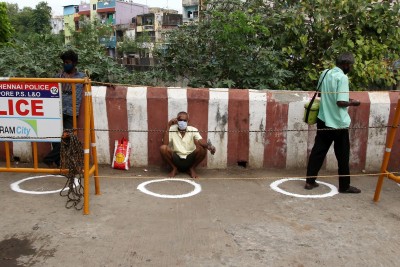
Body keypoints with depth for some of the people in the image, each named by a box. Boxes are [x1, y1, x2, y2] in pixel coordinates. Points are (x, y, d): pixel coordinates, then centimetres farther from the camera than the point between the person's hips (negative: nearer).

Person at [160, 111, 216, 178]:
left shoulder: (193, 130, -2)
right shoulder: (171, 129, -3)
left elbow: (201, 141, -18)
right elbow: (165, 144, -18)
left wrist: (208, 146, -41)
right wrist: (168, 126, -19)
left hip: (189, 160, 1)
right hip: (176, 160, 0)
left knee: (203, 149, -25)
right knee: (163, 148, -26)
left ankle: (191, 169, 0)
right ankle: (174, 168, -1)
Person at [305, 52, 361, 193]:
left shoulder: (325, 73, 6)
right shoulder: (342, 77, -17)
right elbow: (340, 102, -22)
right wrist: (352, 103, -4)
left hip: (323, 120, 7)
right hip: (338, 123, -7)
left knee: (318, 151, 11)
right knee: (343, 156, 7)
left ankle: (310, 181, 14)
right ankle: (344, 186, 18)